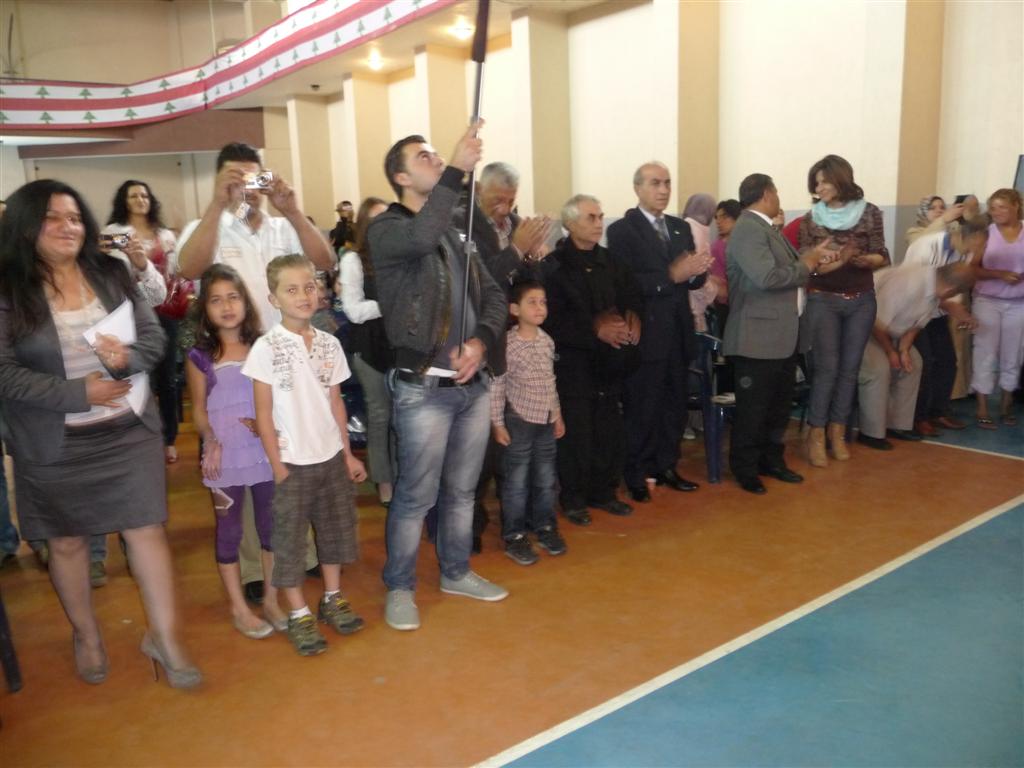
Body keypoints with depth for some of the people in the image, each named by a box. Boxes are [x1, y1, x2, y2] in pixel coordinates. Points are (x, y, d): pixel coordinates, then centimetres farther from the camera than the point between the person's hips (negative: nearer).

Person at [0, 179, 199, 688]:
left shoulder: (112, 276, 2)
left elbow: (153, 335, 2)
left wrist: (128, 358, -19)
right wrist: (78, 392, -21)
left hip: (129, 431, 2)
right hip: (54, 445, -1)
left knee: (147, 529, 3)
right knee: (67, 542, 14)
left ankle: (164, 637, 18)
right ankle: (86, 635, 37)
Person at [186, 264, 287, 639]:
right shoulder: (200, 357, -2)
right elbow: (199, 409, 1)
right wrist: (211, 440, -15)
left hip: (265, 452, 2)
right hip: (224, 458, -1)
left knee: (271, 527, 10)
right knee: (228, 531, 9)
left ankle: (271, 599, 27)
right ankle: (239, 608, 23)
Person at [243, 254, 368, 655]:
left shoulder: (329, 344, 2)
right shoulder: (266, 347, -11)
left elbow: (336, 403, 8)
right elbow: (263, 413, -9)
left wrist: (348, 454, 8)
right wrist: (277, 466, -11)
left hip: (331, 457, 5)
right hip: (292, 462, -5)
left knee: (335, 529, 16)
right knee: (289, 539, 6)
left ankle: (333, 599, 33)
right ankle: (298, 614, 20)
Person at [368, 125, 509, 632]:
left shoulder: (457, 230, 13)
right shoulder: (386, 229, -5)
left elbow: (494, 294, 10)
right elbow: (421, 238, -30)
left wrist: (481, 339, -8)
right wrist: (456, 171, -26)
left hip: (473, 384, 6)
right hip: (423, 389, -6)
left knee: (461, 490, 18)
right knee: (416, 496, 3)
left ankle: (456, 572, 36)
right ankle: (399, 588, 22)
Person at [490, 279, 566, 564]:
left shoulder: (547, 341, 6)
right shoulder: (507, 343, -14)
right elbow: (496, 385, -11)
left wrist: (558, 414, 17)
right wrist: (497, 423, -12)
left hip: (546, 420, 6)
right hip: (519, 420, -6)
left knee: (546, 479, 13)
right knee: (517, 481, 2)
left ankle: (544, 527, 29)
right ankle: (514, 536, 14)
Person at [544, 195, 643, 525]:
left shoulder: (610, 262, 10)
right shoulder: (554, 266, -7)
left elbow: (633, 297, 17)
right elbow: (552, 319, -13)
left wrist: (631, 318, -5)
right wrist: (594, 328, -18)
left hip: (608, 362, 5)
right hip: (572, 363, -5)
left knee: (611, 432, 8)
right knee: (576, 434, 0)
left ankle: (603, 491, 25)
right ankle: (572, 498, 17)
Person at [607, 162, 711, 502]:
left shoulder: (681, 228, 13)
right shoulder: (621, 230, -8)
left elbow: (694, 278, 9)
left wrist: (694, 272, -15)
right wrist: (671, 276, -24)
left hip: (678, 332, 6)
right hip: (645, 335, -6)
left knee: (675, 405, 14)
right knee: (641, 409, 3)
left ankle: (666, 467, 27)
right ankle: (636, 475, 16)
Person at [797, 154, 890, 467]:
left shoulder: (869, 213, 0)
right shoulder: (810, 220, -1)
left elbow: (882, 257, 0)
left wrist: (865, 259, -22)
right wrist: (836, 261, -23)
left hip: (862, 301, 2)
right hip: (823, 301, -2)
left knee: (850, 368, 5)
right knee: (826, 368, -6)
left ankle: (837, 431, 15)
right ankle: (816, 434, 2)